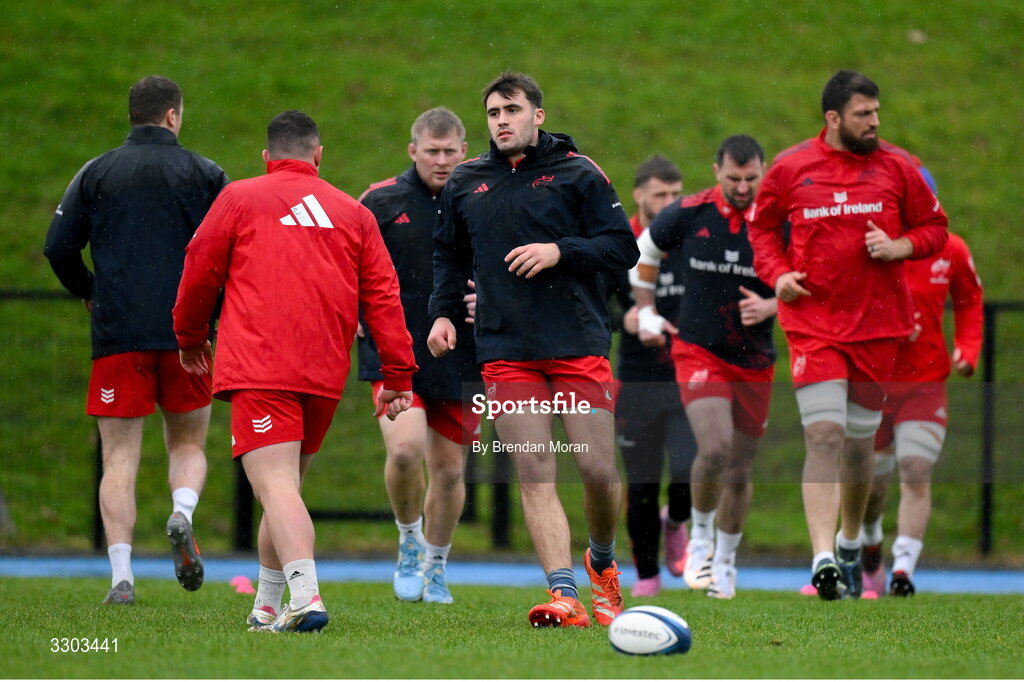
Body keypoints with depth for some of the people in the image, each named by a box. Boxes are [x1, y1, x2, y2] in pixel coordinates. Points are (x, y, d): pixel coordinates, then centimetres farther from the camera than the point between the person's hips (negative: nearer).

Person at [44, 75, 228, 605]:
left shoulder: (95, 174, 5)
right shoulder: (204, 174, 4)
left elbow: (59, 248, 2)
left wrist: (89, 294, 19)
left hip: (117, 336, 0)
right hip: (187, 336, 0)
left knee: (119, 458, 3)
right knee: (188, 444, 16)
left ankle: (121, 575, -9)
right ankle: (183, 512, -16)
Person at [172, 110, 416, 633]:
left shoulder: (239, 198, 8)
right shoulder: (354, 214, 16)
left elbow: (199, 272, 11)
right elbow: (382, 296, 11)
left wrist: (190, 338, 27)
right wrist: (398, 375, 11)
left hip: (258, 368, -4)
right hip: (325, 375, 4)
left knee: (275, 486, -15)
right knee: (287, 485, 18)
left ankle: (306, 597, -34)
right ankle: (267, 609, 25)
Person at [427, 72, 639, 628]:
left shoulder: (577, 174, 3)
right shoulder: (464, 184, 13)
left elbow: (624, 248, 0)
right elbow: (449, 255, 26)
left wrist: (560, 251, -13)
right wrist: (443, 312, 10)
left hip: (579, 346, -2)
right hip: (505, 352, 2)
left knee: (598, 471, -3)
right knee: (535, 473, -10)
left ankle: (602, 562, 27)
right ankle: (565, 596, -16)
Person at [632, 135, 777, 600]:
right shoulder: (689, 213, -8)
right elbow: (642, 252, 11)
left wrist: (771, 306, -17)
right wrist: (647, 313, 5)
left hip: (755, 363, 2)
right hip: (697, 352, -2)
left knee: (739, 470, 10)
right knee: (715, 448, -22)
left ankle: (725, 560, 31)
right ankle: (701, 538, 2)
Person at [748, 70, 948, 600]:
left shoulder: (896, 169, 3)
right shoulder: (790, 168, 1)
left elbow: (934, 227, 12)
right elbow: (761, 227, 14)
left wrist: (899, 246, -8)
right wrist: (776, 274, -3)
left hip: (877, 325, 2)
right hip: (812, 323, -2)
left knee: (860, 441, 11)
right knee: (824, 435, -16)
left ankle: (849, 545, 34)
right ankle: (823, 559, -23)